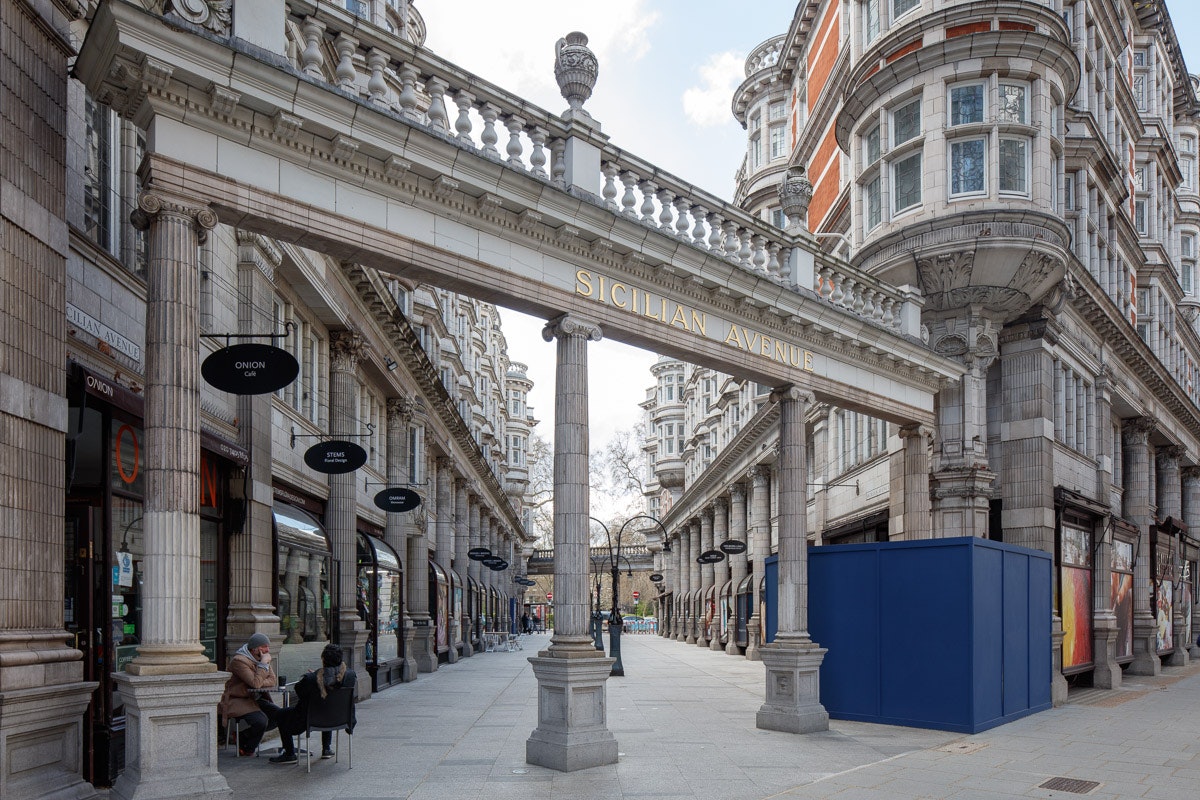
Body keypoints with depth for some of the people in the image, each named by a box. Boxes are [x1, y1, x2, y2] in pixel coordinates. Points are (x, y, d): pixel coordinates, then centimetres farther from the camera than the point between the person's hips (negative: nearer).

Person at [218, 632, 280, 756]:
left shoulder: (262, 658, 9)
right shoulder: (239, 661, -18)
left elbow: (274, 681, 3)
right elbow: (255, 683, -28)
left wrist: (260, 683, -17)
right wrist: (263, 663, -22)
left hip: (254, 700, 9)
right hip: (235, 701, -9)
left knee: (278, 714, -8)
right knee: (261, 720, -28)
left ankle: (244, 735, 8)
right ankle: (246, 748, 1)